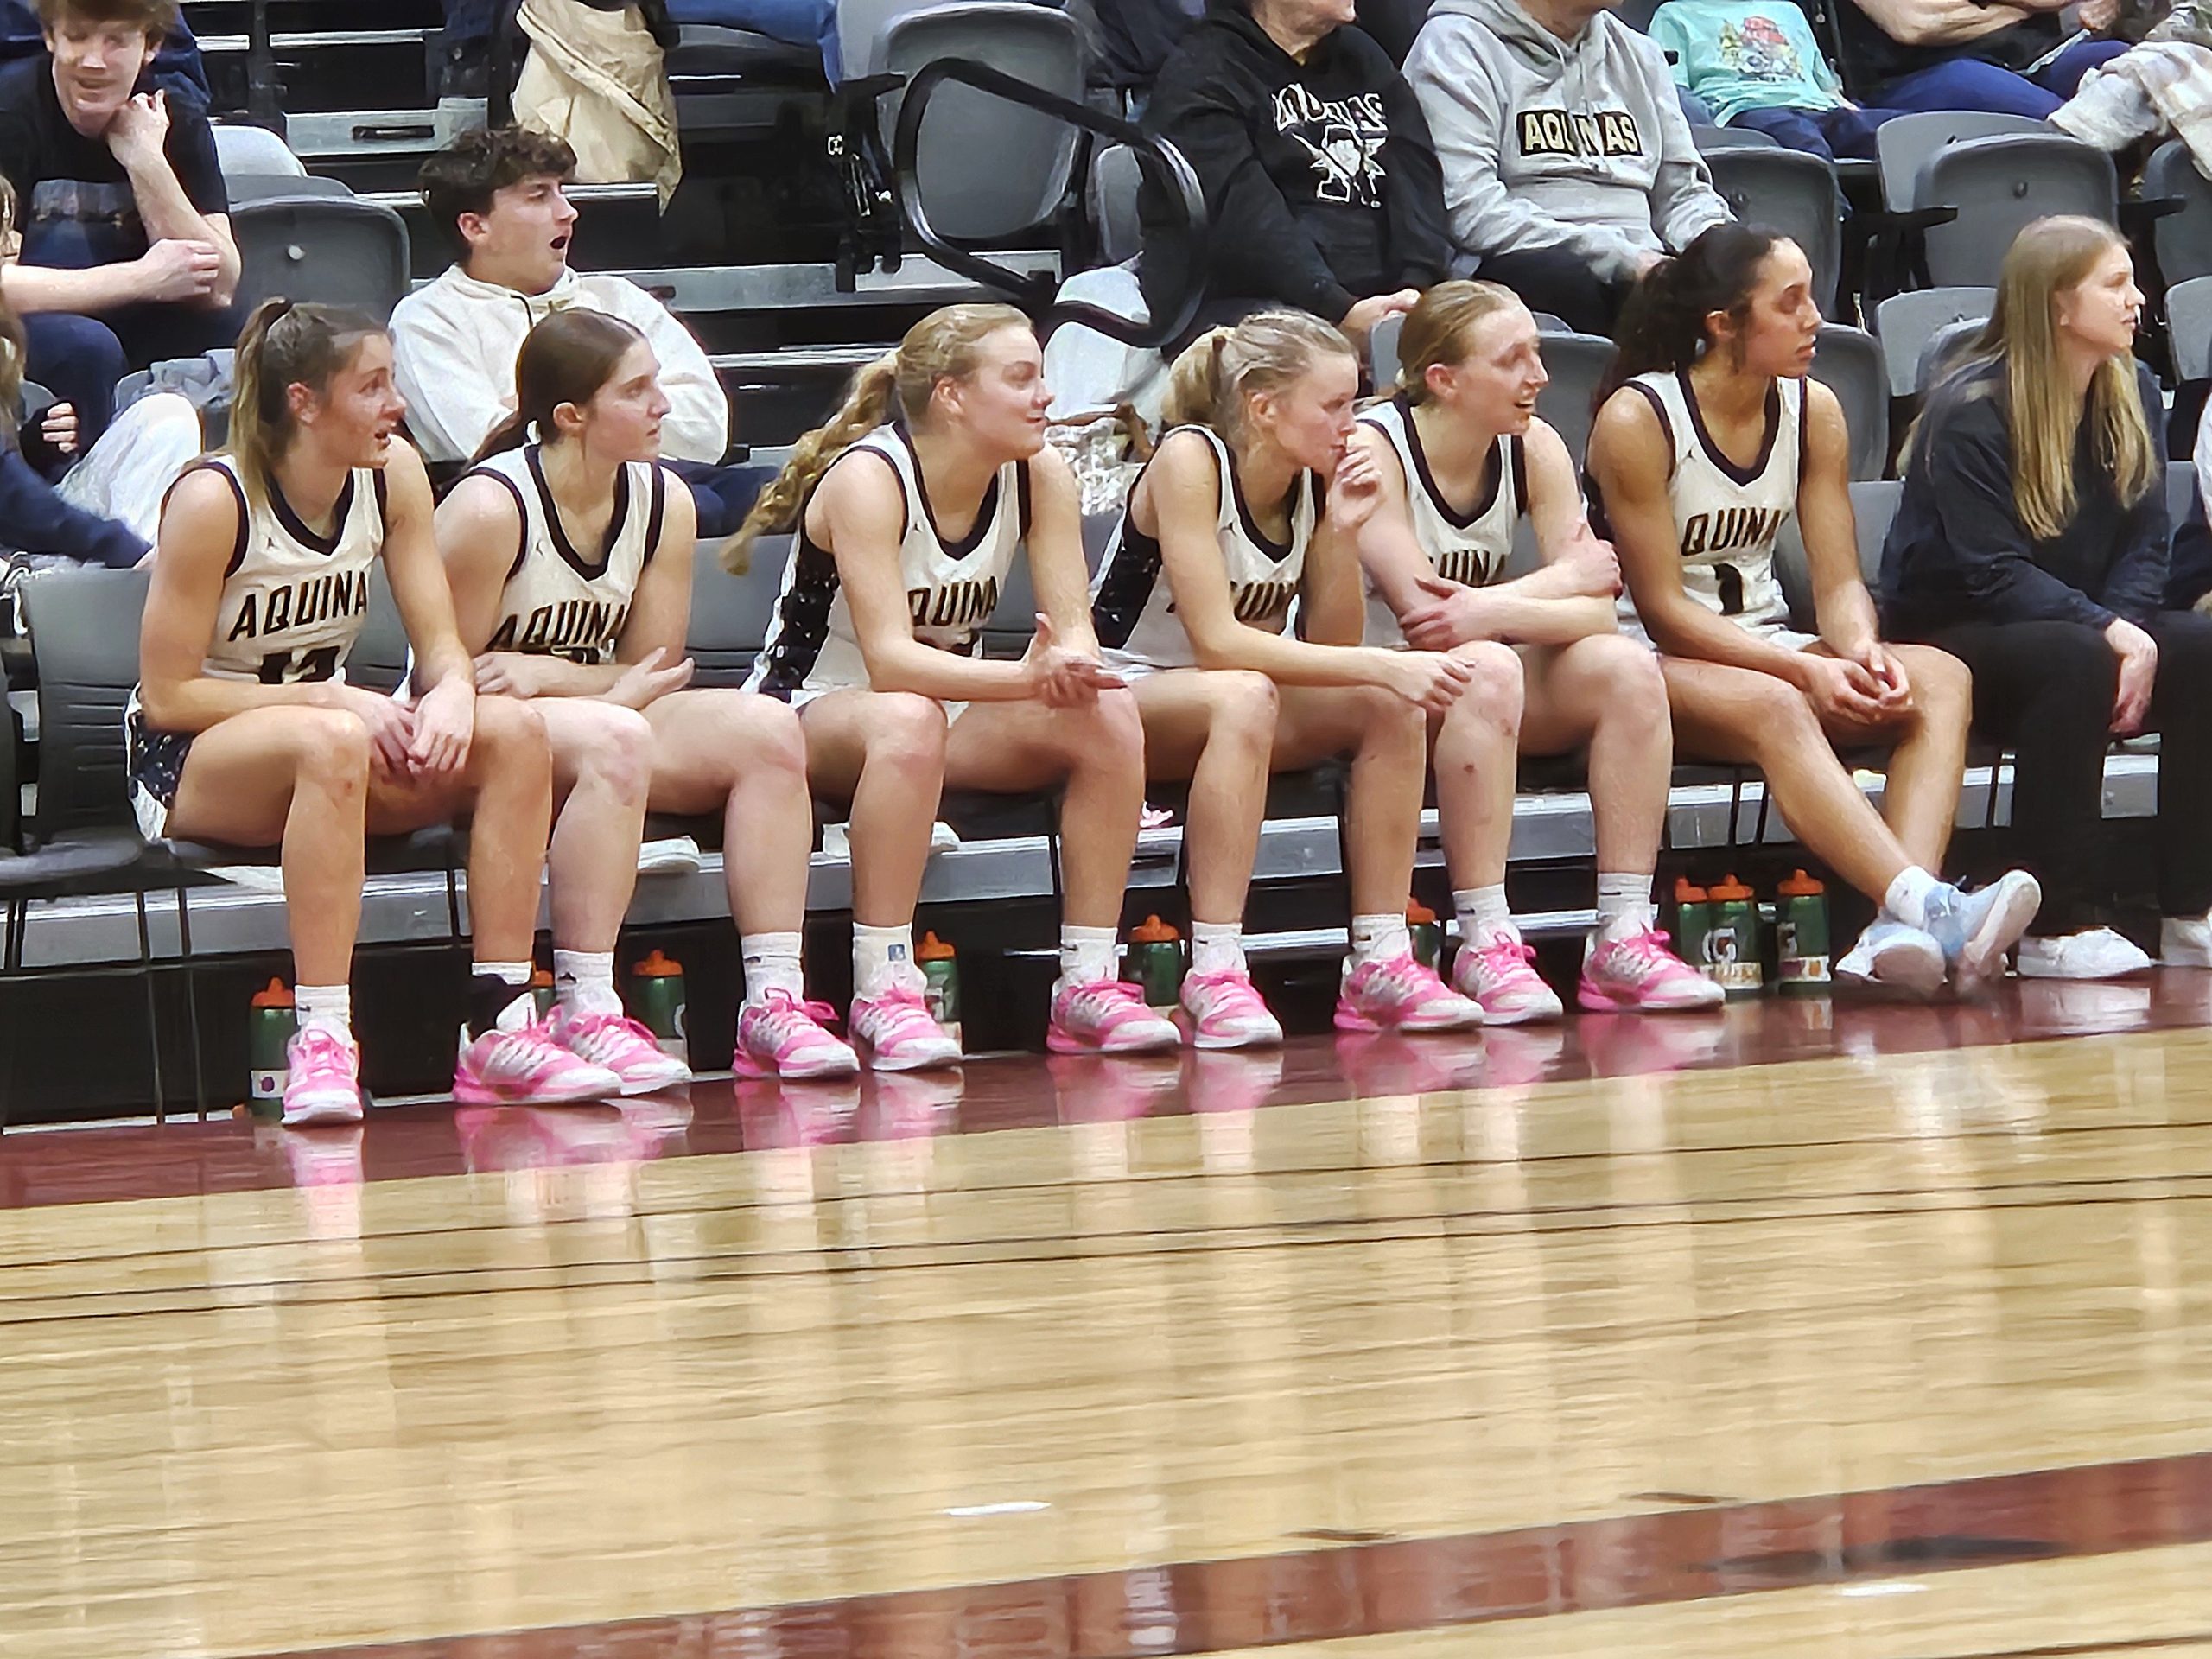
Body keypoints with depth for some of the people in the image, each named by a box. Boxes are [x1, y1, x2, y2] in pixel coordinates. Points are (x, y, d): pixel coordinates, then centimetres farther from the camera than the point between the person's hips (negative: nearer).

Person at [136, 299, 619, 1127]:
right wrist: (329, 699, -26)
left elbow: (442, 645, -1)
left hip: (330, 747, 6)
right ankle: (322, 1043, -41)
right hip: (185, 764, -6)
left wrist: (452, 693, -25)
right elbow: (167, 696, -19)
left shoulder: (392, 474, -2)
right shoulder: (212, 501, -20)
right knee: (332, 742, -39)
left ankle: (500, 1029, -21)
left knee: (513, 730, -19)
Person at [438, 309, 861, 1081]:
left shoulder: (662, 502, 1)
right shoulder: (491, 507, -17)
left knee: (765, 729, -16)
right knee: (615, 738, -37)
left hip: (584, 713, 7)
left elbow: (651, 674, 1)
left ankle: (774, 1003, -22)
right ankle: (584, 1013, -39)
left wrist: (542, 673, -18)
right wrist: (610, 690, -17)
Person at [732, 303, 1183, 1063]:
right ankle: (883, 996, -37)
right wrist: (1029, 677, -45)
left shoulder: (1039, 475, -5)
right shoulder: (868, 479, -24)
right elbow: (889, 660, -32)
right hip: (808, 713, -6)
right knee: (908, 721, -41)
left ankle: (1089, 984, -16)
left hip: (950, 703, 6)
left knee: (1108, 716, -20)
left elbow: (1074, 628, -11)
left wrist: (1071, 665, -36)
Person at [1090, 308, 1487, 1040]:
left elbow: (1332, 649, -3)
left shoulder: (1317, 483, -2)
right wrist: (1383, 667, -33)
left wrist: (1342, 532, -17)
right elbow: (1216, 641, -29)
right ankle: (1214, 977, -38)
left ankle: (1380, 964, -13)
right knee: (1242, 697, -37)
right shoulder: (1190, 461, -22)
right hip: (1113, 702, -7)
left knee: (1390, 708, -16)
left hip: (1232, 703, 7)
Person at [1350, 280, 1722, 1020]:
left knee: (1626, 667, -19)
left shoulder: (1533, 448, -2)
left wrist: (1491, 612, -30)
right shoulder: (1373, 448, -18)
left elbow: (1596, 611, -11)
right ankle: (1485, 948, -36)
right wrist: (1564, 580, -15)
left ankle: (1624, 939, -22)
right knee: (1485, 667, -36)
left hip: (1482, 694, 6)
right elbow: (1422, 615, -26)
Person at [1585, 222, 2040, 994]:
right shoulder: (1637, 420, -13)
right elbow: (1663, 611, -15)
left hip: (1765, 649, 6)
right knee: (1772, 709, -39)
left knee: (1940, 680, -21)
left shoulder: (1812, 411, 5)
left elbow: (1838, 582, 2)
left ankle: (1903, 930, -44)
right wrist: (1808, 670, -25)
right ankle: (1929, 907, -54)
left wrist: (1861, 650, -22)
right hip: (1650, 664, -6)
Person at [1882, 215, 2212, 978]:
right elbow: (1995, 575, -21)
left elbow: (2144, 545, 1)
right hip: (1950, 631, -6)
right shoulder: (1971, 414, -15)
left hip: (2081, 621, 6)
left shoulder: (2132, 394, 5)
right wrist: (2109, 631, -32)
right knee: (2074, 660, -37)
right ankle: (2060, 928, -35)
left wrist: (2132, 636, -19)